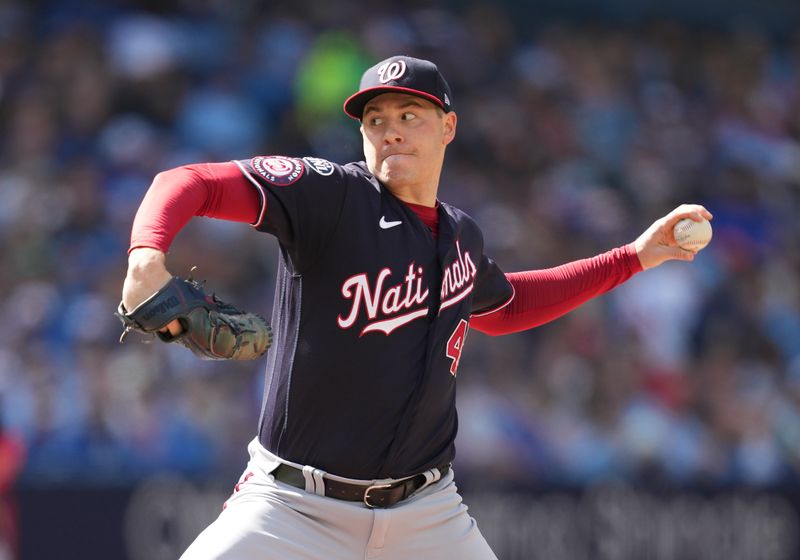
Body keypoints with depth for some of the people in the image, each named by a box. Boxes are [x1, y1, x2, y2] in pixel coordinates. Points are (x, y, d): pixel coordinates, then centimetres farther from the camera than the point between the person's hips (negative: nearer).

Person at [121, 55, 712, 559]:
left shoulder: (461, 236, 9)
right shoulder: (330, 195, -10)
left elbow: (501, 305, 32)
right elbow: (191, 183, -21)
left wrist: (632, 257, 29)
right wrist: (148, 256, -43)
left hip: (425, 512, 5)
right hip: (296, 506, -5)